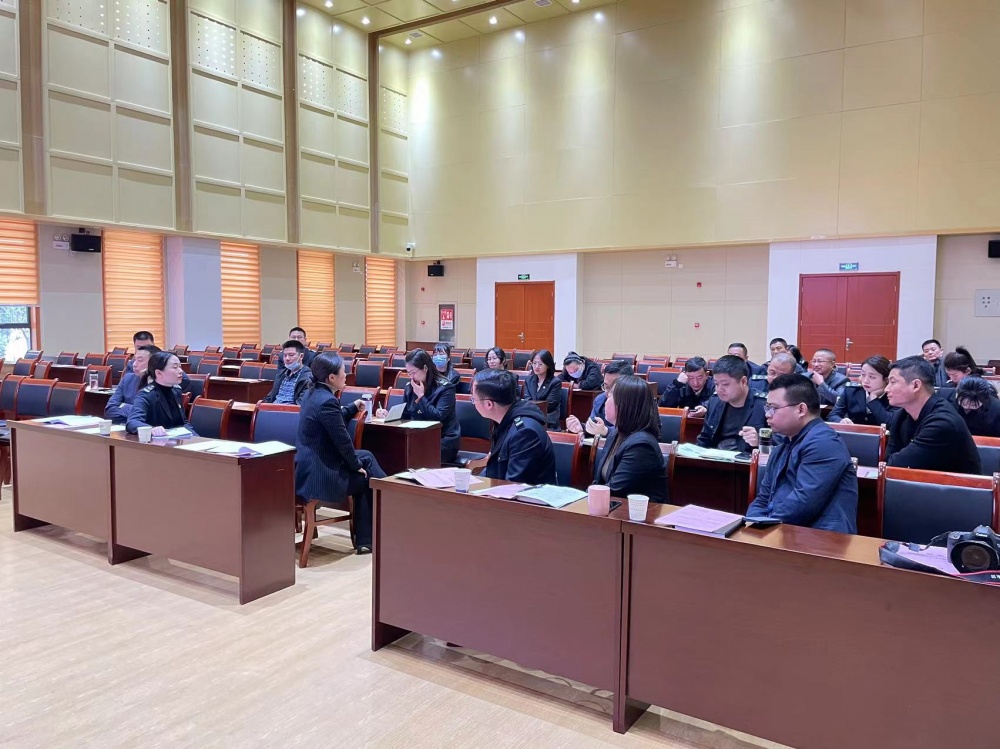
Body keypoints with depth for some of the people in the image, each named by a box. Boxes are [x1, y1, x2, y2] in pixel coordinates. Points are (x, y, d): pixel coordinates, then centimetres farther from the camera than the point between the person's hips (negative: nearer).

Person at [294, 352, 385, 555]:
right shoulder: (327, 401, -23)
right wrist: (357, 465, -3)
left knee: (366, 456, 19)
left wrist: (355, 407, 22)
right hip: (319, 473, -10)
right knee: (368, 478, 8)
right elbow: (342, 441, -17)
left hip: (310, 465, 10)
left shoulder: (314, 393, 8)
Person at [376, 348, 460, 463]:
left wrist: (421, 396, -17)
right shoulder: (410, 387, 7)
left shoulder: (445, 387, -10)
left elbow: (437, 417, -20)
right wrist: (388, 414, -7)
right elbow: (405, 415, 13)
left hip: (444, 440, -5)